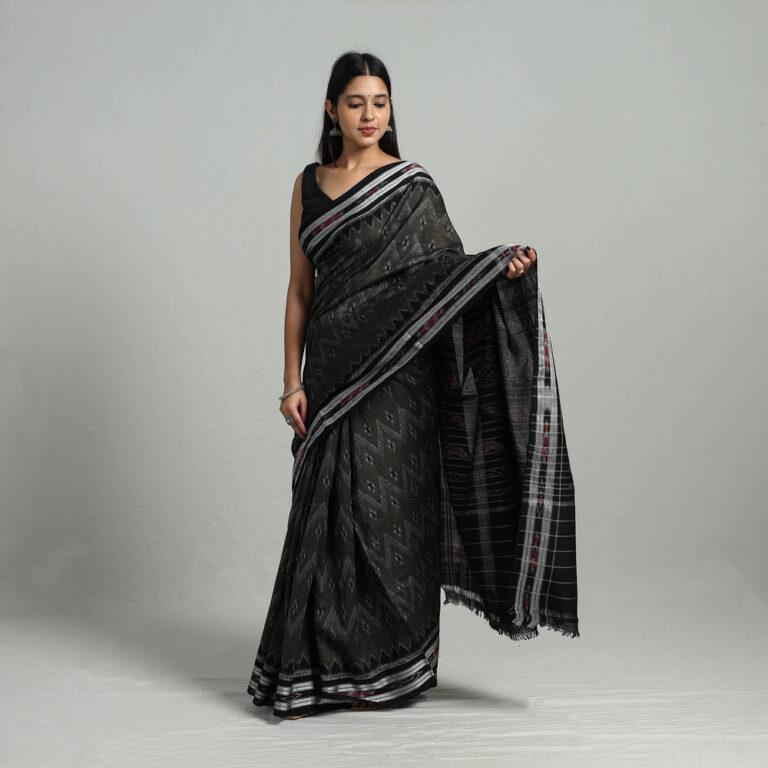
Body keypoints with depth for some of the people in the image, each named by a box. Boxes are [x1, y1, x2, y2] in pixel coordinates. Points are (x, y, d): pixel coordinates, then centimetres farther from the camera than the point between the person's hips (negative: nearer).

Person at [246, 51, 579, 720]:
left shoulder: (411, 185, 0)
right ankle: (315, 670, 16)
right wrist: (293, 380, 3)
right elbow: (300, 290, 10)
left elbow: (450, 268, -2)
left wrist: (504, 267, -23)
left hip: (395, 372, -3)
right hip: (332, 372, 3)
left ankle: (385, 667, 14)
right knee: (328, 512, 5)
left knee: (385, 512, 0)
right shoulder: (309, 184, 10)